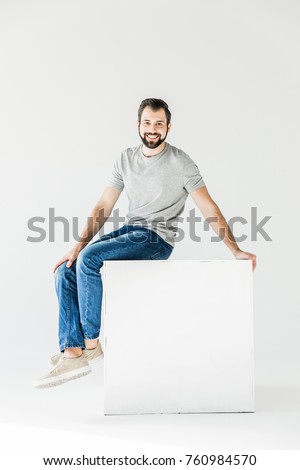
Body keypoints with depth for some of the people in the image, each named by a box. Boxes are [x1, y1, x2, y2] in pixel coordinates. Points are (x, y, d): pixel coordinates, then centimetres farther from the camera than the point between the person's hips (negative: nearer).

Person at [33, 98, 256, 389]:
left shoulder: (180, 162, -7)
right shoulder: (126, 159, 10)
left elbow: (209, 209, -8)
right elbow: (103, 207, 8)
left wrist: (236, 251, -17)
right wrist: (78, 246, -2)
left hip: (157, 240, -7)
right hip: (128, 232, 7)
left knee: (89, 259, -28)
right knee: (66, 272, -8)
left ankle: (90, 343, -15)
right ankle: (73, 353, -7)